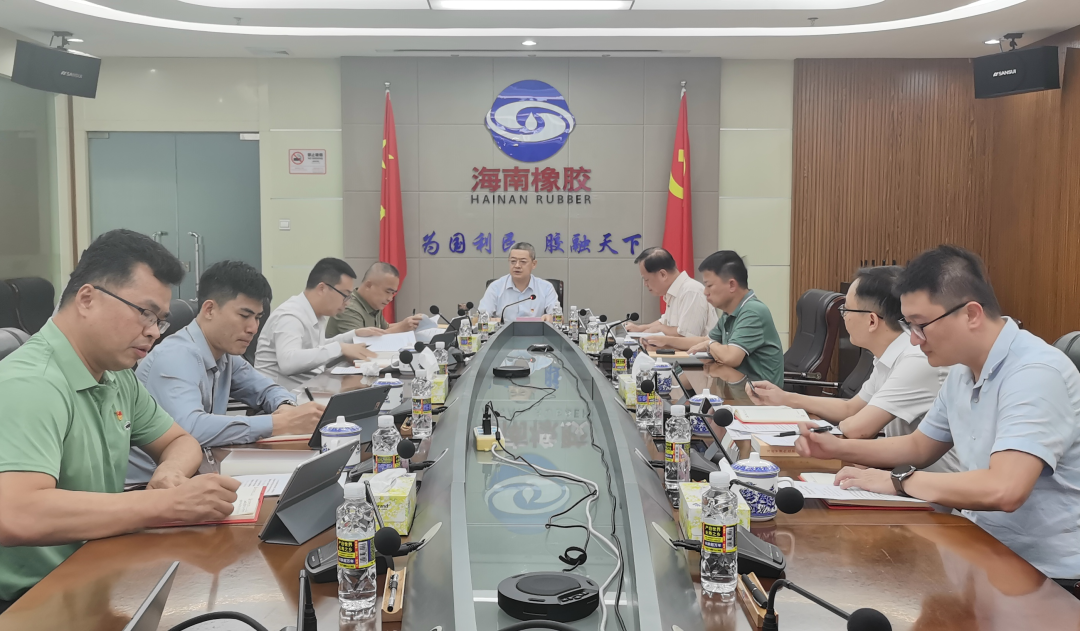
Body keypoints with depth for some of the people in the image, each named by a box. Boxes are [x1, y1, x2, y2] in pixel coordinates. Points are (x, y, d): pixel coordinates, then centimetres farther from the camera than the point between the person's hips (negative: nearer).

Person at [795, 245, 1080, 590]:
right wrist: (838, 448, 4)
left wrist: (897, 480, -21)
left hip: (1048, 577, -7)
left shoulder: (1035, 373, -23)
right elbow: (919, 447, 19)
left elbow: (1004, 490, -34)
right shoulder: (963, 373, 5)